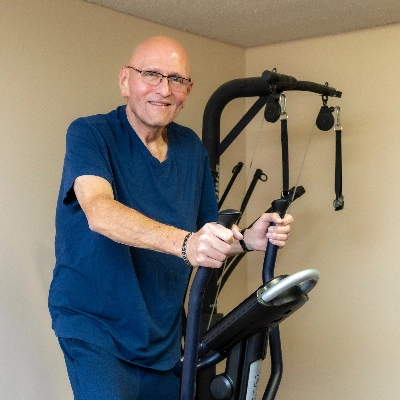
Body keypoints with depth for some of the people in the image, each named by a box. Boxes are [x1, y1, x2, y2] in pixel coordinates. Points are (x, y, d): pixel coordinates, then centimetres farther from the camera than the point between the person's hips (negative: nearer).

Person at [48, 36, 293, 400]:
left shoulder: (192, 147, 6)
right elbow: (99, 212, -30)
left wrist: (247, 239, -11)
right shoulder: (89, 134, -11)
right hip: (95, 323, -5)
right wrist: (184, 243, -44)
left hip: (163, 334, 6)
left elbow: (209, 239, 11)